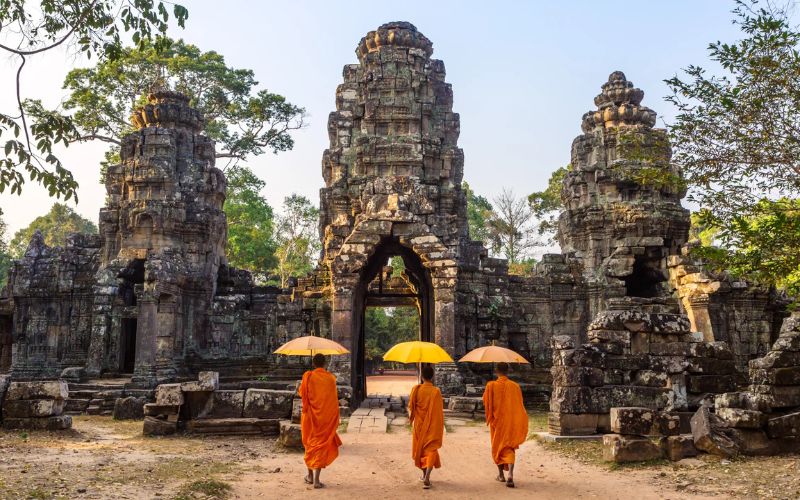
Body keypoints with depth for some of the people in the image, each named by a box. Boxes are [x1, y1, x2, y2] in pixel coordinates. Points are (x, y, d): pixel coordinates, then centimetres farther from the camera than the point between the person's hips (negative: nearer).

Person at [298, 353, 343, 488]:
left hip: (311, 416, 0)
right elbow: (334, 398, 4)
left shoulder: (308, 376, -7)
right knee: (321, 444, 2)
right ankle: (316, 479, -8)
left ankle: (310, 476, 24)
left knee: (310, 443, 16)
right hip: (327, 416, 0)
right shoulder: (331, 378, -3)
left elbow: (302, 393, 3)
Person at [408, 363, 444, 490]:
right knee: (431, 450, 0)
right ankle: (427, 478, -16)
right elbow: (439, 411, -9)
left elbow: (411, 407, -2)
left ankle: (424, 474, 33)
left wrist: (411, 418, 17)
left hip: (419, 425, 2)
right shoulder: (436, 391, -12)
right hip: (432, 427, -2)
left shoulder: (416, 389, -8)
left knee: (420, 448, 19)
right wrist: (440, 427, 0)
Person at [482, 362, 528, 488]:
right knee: (509, 447, 3)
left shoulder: (491, 385, -10)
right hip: (511, 421, 1)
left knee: (497, 446, 16)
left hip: (497, 420, -1)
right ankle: (510, 475, -16)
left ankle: (501, 474, 24)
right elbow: (519, 406, -1)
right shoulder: (515, 386, -5)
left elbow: (485, 402, -4)